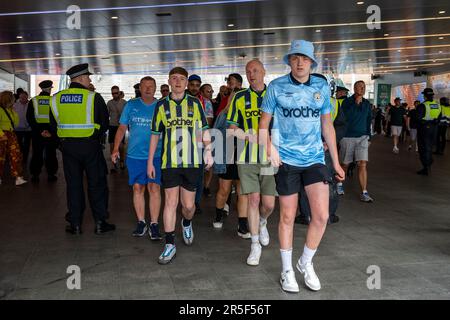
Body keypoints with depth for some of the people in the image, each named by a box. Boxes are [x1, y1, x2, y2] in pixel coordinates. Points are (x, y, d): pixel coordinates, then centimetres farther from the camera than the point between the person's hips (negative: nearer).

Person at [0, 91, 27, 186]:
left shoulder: (10, 110, 15)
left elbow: (16, 122, 16)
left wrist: (13, 111, 6)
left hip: (11, 134, 7)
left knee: (16, 155, -3)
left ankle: (18, 177, -6)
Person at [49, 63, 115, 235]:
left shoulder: (56, 99, 2)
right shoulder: (94, 97, -10)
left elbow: (53, 126, 8)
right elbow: (104, 124, -4)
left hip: (67, 146, 4)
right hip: (90, 146, -3)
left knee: (73, 185, 11)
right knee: (97, 184, 7)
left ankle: (75, 224, 14)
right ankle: (100, 223, 10)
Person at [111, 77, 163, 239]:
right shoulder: (131, 105, 7)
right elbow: (122, 128, 9)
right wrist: (116, 148, -1)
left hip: (156, 155, -1)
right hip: (134, 154, 2)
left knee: (154, 188, -7)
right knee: (138, 188, 6)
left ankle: (154, 224, 0)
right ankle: (141, 222, 18)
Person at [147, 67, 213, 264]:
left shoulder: (195, 104, 6)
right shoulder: (161, 105, 6)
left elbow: (204, 130, 8)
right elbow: (155, 134, 10)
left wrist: (208, 151, -3)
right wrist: (150, 161, 8)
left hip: (192, 161, 0)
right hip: (169, 162, 0)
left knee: (188, 204, 5)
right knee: (170, 202, -1)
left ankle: (187, 223, 39)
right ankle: (170, 245, 7)